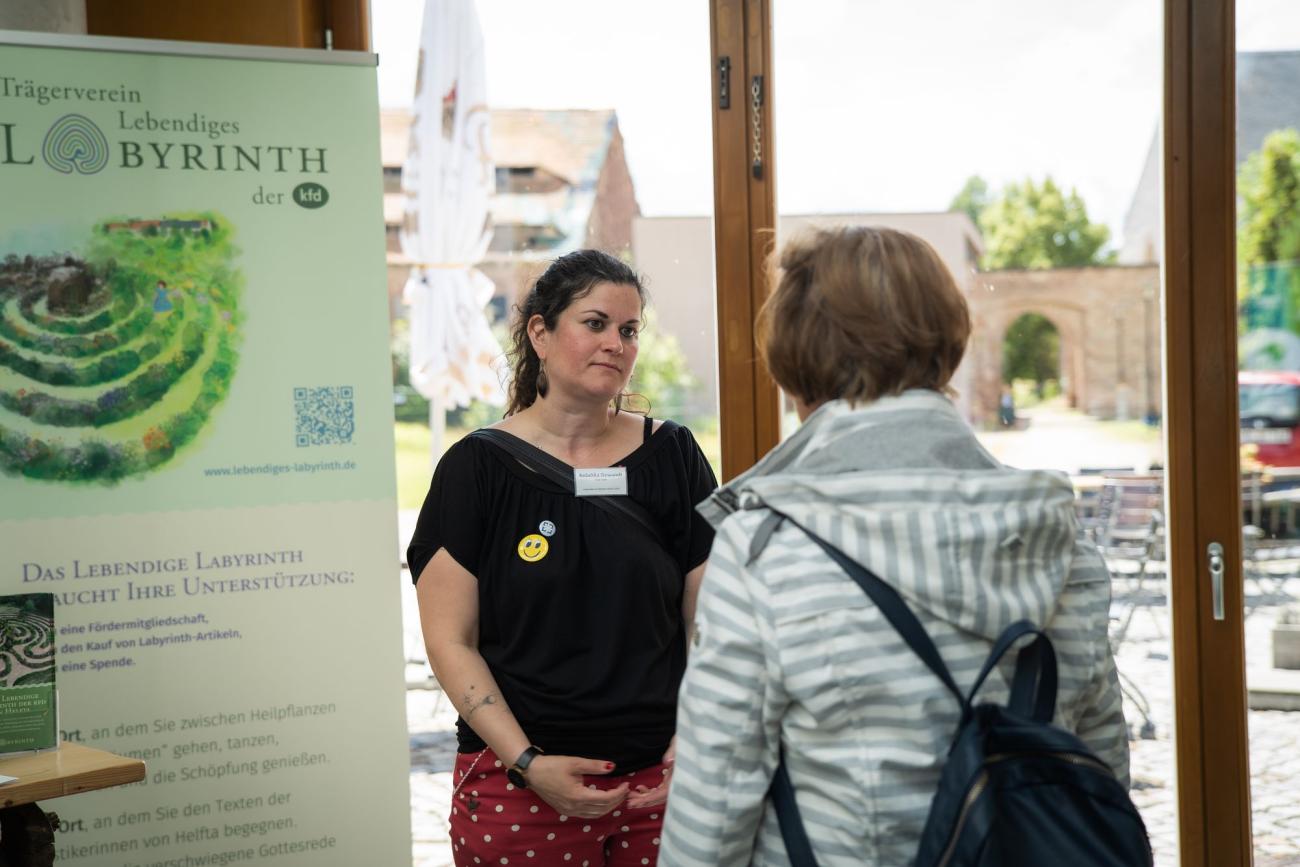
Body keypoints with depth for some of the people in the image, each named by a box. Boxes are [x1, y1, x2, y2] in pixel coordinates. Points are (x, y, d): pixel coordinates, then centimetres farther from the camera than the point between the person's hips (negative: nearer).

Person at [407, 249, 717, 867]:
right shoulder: (478, 468, -2)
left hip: (661, 780, 2)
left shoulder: (673, 458, 4)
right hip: (519, 786, -2)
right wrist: (529, 764, -13)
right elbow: (450, 639, -4)